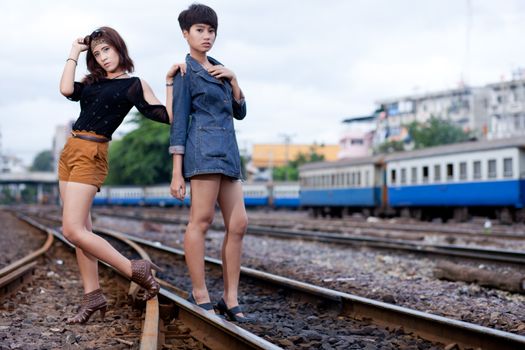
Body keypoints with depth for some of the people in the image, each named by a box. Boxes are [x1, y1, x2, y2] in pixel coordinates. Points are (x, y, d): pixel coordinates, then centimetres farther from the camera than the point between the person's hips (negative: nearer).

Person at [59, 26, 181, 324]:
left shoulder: (135, 85, 0)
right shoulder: (93, 82, 18)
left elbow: (166, 116, -8)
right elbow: (66, 90, -1)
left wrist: (171, 81, -14)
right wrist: (74, 53, 8)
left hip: (91, 155, -7)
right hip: (70, 151, 7)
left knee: (73, 230, -16)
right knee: (82, 229, 5)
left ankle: (136, 271, -8)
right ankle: (93, 296, 9)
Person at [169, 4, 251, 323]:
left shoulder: (219, 69, 23)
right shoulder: (185, 71, 2)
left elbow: (239, 112, 19)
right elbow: (178, 122, -4)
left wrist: (233, 79, 4)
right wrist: (177, 173, -9)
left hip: (227, 152, 8)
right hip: (204, 149, -8)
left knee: (238, 224, 1)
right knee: (202, 221, -8)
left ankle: (231, 298, 4)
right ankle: (200, 294, -1)